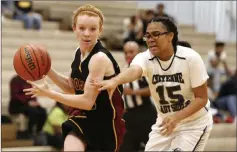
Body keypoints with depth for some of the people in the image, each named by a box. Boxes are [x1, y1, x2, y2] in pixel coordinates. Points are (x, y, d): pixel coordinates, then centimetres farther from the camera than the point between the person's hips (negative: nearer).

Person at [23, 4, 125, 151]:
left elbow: (87, 101, -24)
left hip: (106, 122, -6)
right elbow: (72, 87, 16)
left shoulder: (100, 58, -23)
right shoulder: (79, 53, 2)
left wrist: (49, 93, -21)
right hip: (84, 117, 6)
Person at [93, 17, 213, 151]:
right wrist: (115, 81, -64)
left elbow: (202, 98, -15)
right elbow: (134, 71, -40)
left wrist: (177, 117, -31)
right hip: (165, 122, 4)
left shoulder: (190, 58, -20)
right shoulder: (145, 58, -15)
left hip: (194, 123, -4)